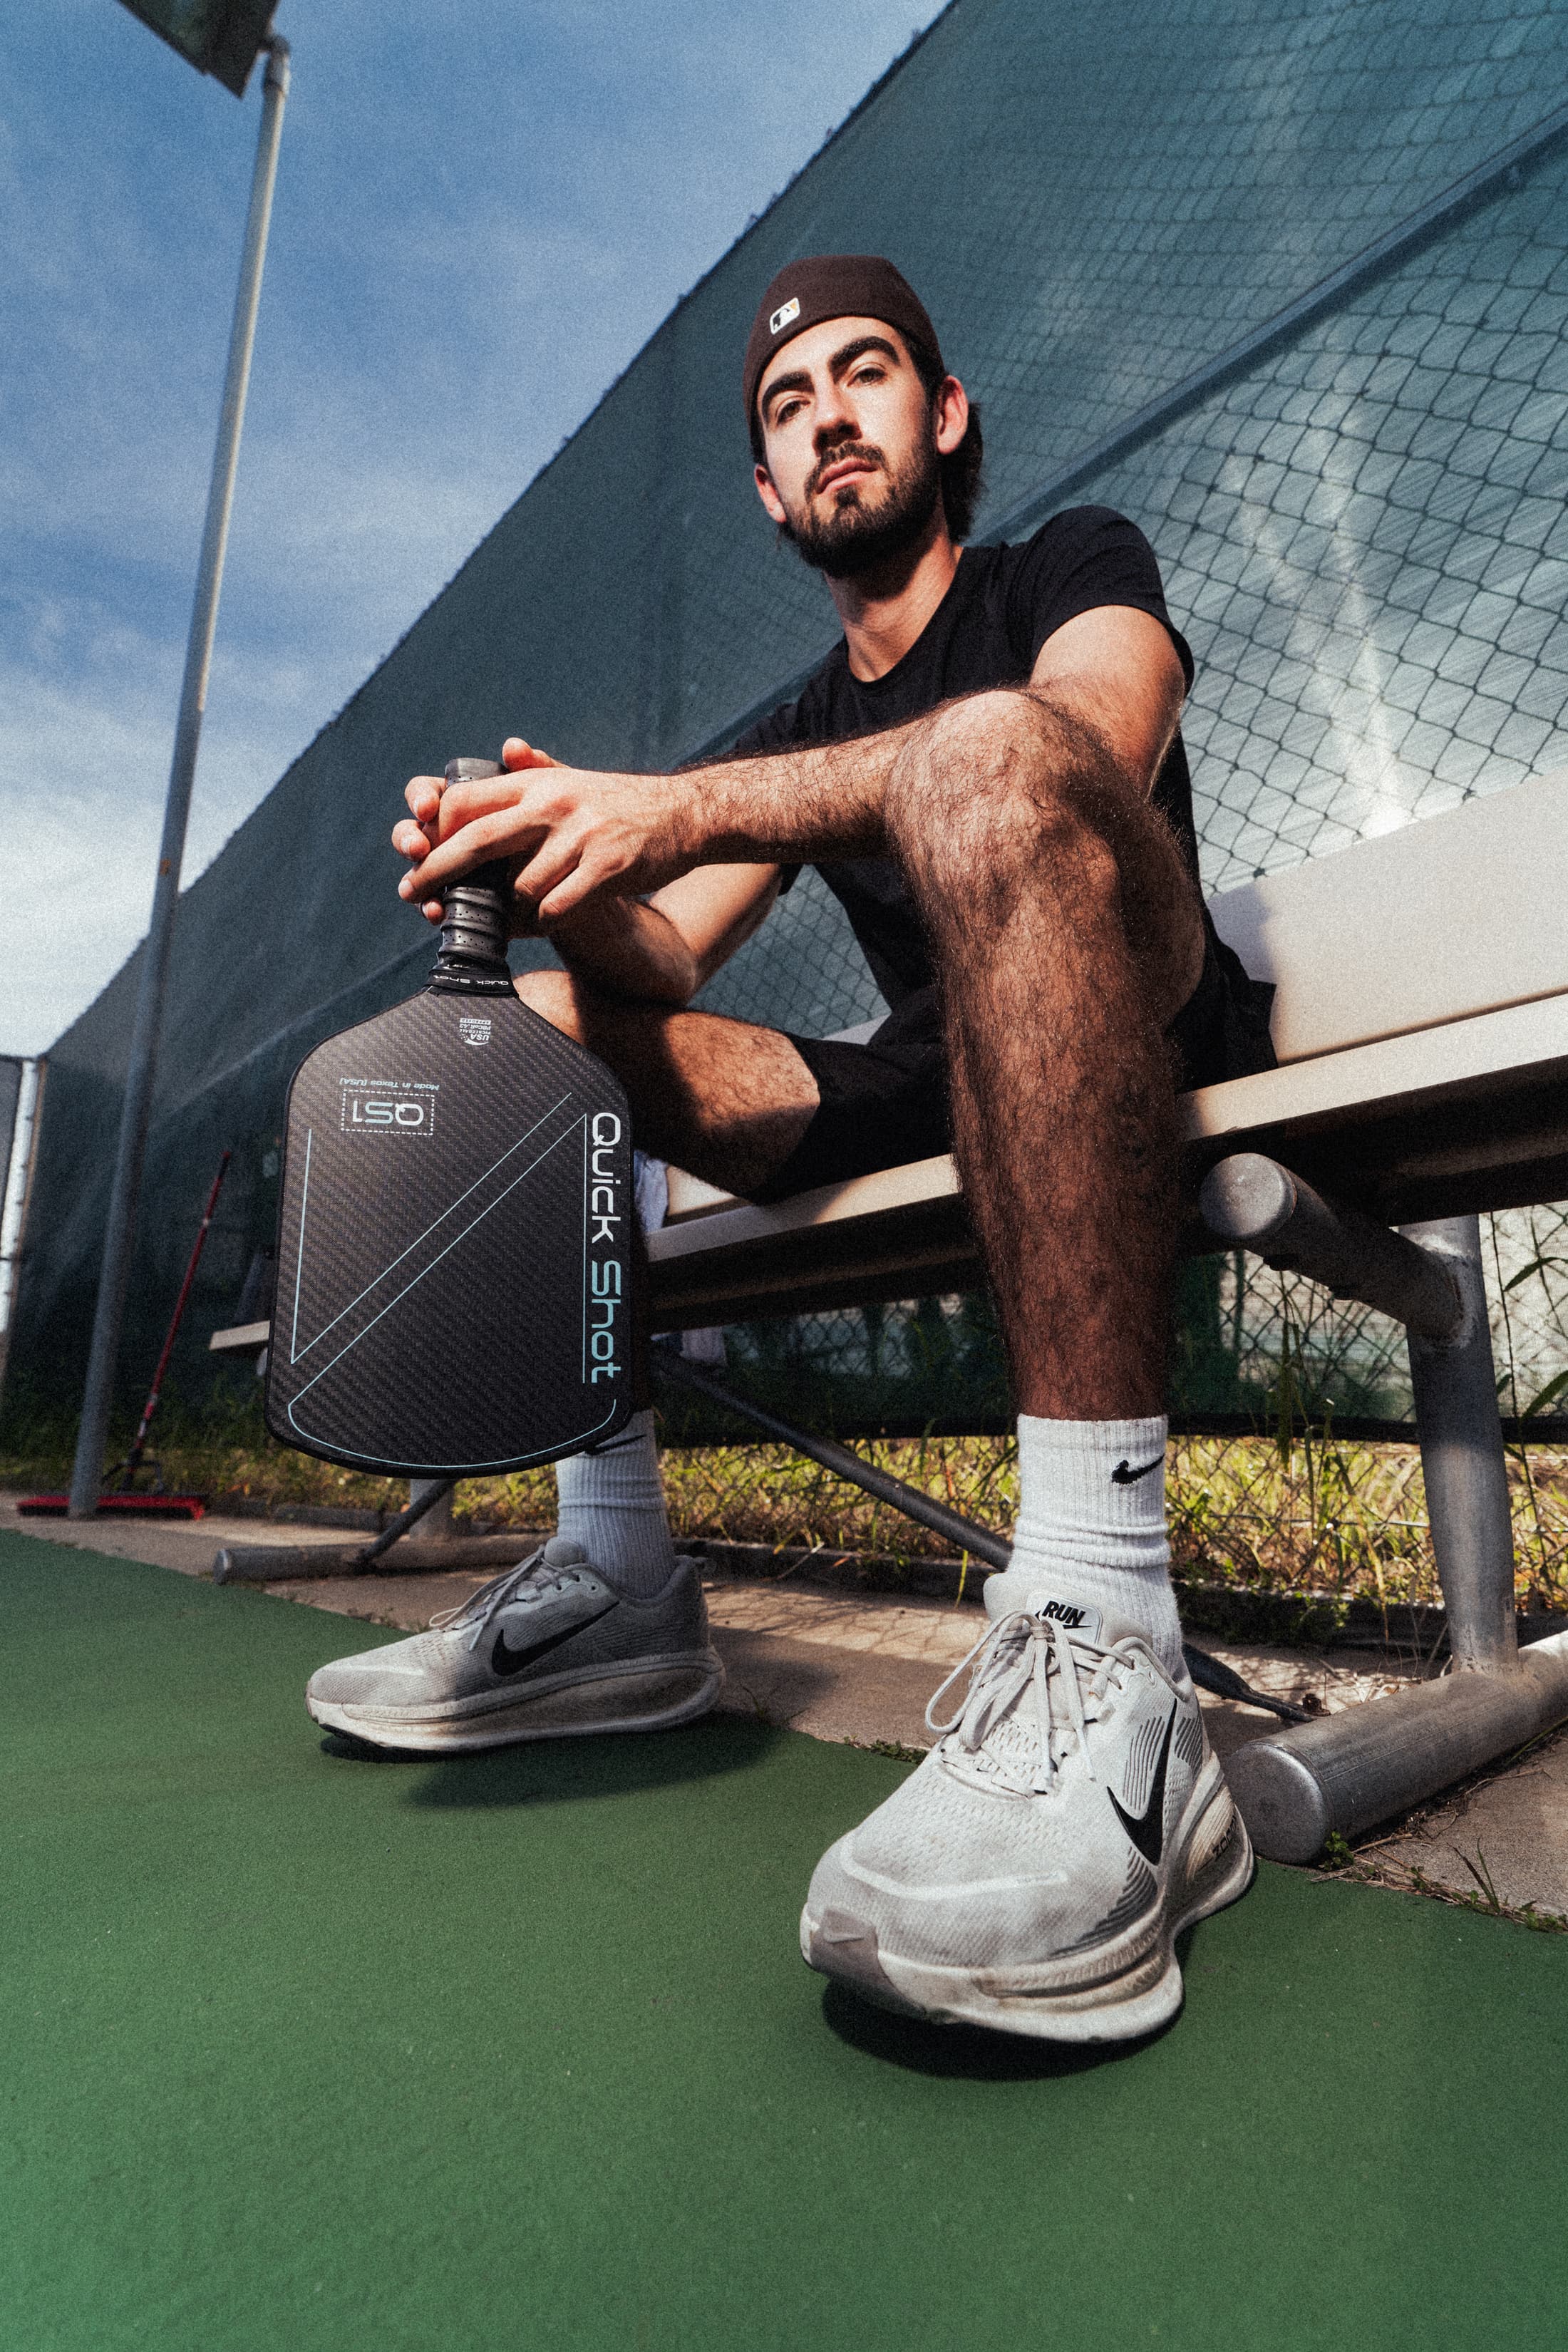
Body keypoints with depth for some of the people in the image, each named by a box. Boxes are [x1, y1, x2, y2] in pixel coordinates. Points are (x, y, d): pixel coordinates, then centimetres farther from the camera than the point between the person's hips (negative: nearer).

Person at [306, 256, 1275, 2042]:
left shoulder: (1077, 562, 8)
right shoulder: (798, 734, 22)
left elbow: (1089, 742, -19)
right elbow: (658, 963, 8)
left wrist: (679, 806, -30)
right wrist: (560, 875, -16)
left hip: (1154, 1059, -4)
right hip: (927, 1102, 5)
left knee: (986, 752, -33)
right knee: (532, 1013, -3)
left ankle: (1102, 1637, -44)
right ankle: (615, 1575, -10)